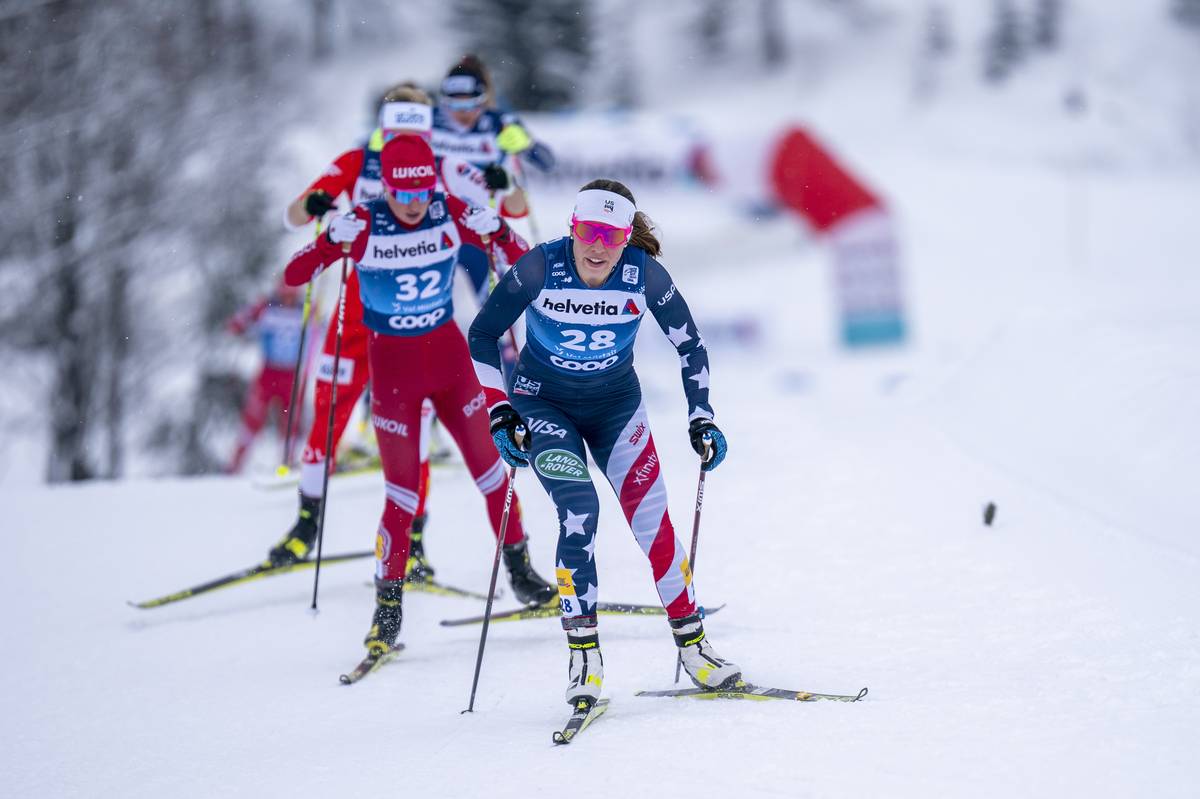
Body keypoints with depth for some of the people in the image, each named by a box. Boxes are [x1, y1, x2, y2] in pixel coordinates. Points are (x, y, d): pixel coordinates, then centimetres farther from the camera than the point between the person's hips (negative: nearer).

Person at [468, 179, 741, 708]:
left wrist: (701, 419, -7)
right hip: (543, 405, -2)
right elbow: (482, 335, -11)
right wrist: (499, 414, -17)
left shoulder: (643, 273, -19)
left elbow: (688, 344, -4)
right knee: (580, 511, -21)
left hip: (616, 405, 2)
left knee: (651, 519, -8)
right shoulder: (541, 268, -23)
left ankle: (692, 646, 5)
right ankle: (583, 655, -17)